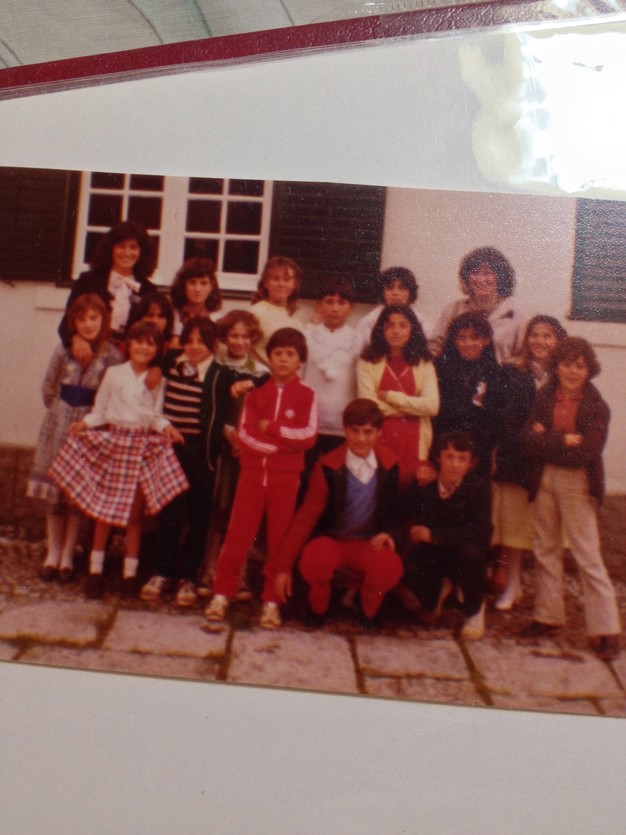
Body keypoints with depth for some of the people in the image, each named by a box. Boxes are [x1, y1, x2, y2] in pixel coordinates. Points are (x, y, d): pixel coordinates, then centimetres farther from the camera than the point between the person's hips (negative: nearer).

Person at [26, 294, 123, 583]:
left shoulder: (113, 356, -6)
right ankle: (53, 553, 19)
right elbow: (49, 387, 8)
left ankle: (67, 555, 15)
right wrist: (60, 412, 9)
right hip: (59, 424, 2)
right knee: (52, 489, 6)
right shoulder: (64, 350, -2)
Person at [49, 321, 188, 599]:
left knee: (134, 513, 5)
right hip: (113, 441, 0)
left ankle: (130, 573, 15)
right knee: (104, 509, 3)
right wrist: (85, 423, -12)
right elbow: (99, 410, 5)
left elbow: (156, 415, 5)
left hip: (144, 446, 0)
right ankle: (95, 570, 16)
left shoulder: (158, 380, 4)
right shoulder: (114, 373, 3)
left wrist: (166, 426, -15)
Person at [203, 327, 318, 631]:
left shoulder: (307, 395, 2)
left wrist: (271, 428, -11)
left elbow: (309, 436, -10)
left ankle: (271, 600, 14)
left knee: (279, 538, 5)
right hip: (252, 472, 1)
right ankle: (221, 595, 5)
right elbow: (245, 434, -3)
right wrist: (285, 442, -14)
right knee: (238, 535, -1)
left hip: (286, 477, -1)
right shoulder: (256, 392, 9)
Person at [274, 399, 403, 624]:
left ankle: (368, 611, 3)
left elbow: (392, 511, 12)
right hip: (331, 540, -1)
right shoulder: (328, 466, -10)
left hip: (369, 544, 1)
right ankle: (318, 608, 1)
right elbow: (306, 515, -9)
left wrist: (387, 533, -11)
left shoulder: (389, 465, -3)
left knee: (390, 568, -32)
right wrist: (284, 566, -12)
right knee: (314, 562, -36)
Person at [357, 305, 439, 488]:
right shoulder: (368, 362, 4)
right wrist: (414, 407, -2)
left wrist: (390, 397, -6)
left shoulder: (424, 364, 9)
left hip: (413, 442, 1)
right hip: (379, 439, -1)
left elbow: (432, 406, -4)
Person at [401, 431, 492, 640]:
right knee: (410, 570, -28)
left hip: (466, 553, -1)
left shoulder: (479, 486, -18)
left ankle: (474, 611, -6)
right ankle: (439, 589, 12)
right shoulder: (422, 485, -10)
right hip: (432, 552, 2)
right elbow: (404, 520, -1)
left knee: (471, 551, -35)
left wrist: (433, 535, -28)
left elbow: (482, 533, -27)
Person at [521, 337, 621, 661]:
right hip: (544, 480, 4)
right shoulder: (543, 398, 3)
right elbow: (530, 440, -7)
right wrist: (566, 441, -17)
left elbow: (590, 450, -18)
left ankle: (606, 629, 4)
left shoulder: (596, 407, -5)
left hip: (578, 483, -4)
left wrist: (547, 440, -13)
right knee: (545, 549, 11)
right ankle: (548, 616, 24)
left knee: (587, 555, -3)